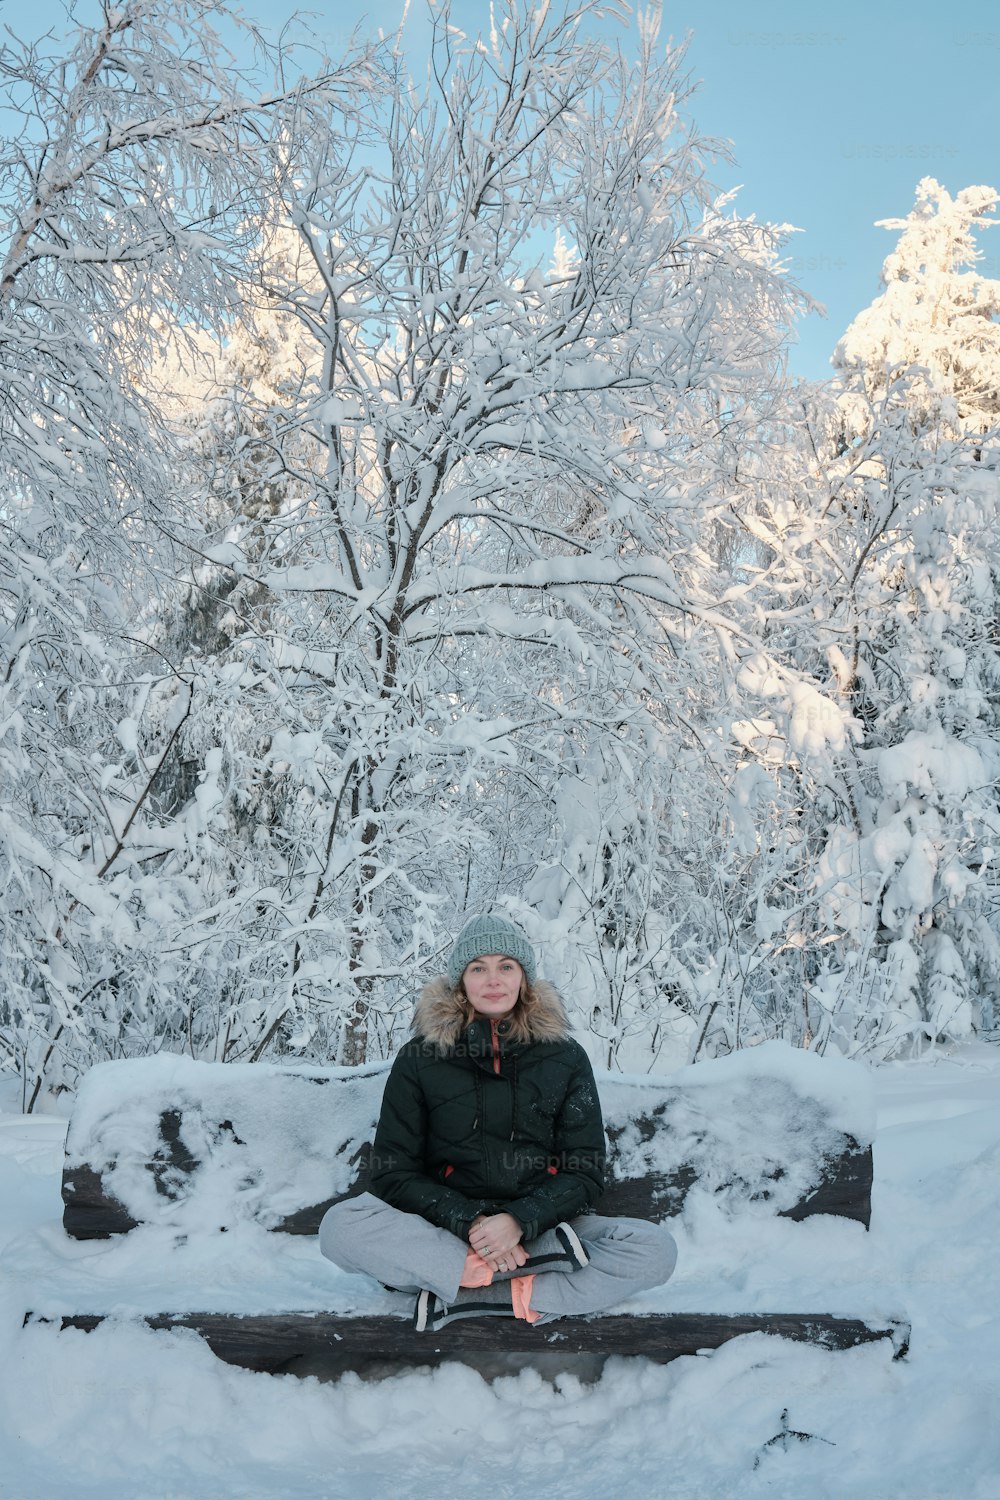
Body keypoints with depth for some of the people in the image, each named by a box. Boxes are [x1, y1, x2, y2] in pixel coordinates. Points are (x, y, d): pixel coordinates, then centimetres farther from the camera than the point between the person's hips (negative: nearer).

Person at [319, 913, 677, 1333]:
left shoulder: (565, 1056, 4)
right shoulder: (420, 1056, 2)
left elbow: (584, 1172, 1)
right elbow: (393, 1172, -1)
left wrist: (520, 1221, -17)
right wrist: (468, 1222, -17)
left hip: (540, 1226, 1)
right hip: (444, 1230, -1)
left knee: (656, 1248, -24)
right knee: (340, 1225, -28)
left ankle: (459, 1301, -26)